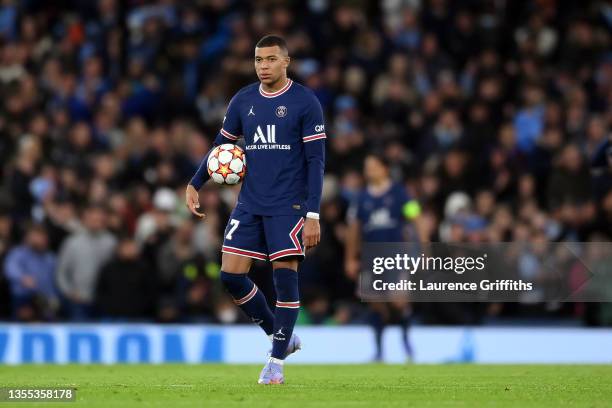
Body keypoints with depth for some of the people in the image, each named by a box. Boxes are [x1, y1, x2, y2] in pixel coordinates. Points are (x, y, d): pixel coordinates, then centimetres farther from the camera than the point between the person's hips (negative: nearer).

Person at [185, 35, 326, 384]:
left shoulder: (305, 102, -6)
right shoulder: (243, 101, 8)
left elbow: (316, 160, -8)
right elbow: (221, 145, 19)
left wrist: (313, 215, -14)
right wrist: (195, 184, 8)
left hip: (288, 206, -5)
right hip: (250, 205, 5)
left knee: (285, 276, -10)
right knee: (231, 275, -3)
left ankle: (277, 362, 0)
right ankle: (280, 336, 17)